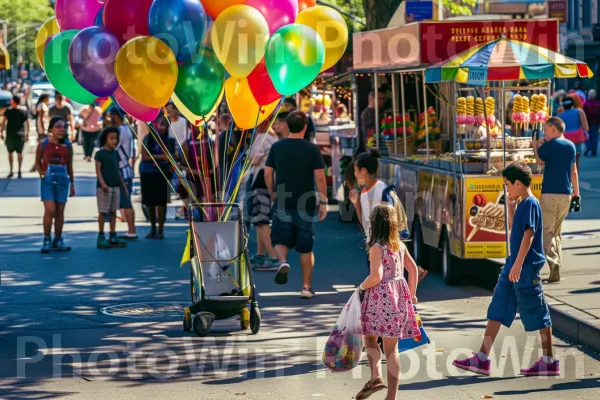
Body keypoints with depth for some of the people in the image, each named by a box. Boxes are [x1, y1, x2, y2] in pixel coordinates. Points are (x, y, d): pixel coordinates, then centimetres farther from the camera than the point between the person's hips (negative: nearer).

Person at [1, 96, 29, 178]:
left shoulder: (8, 111, -8)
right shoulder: (24, 112, 1)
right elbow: (27, 124, 2)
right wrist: (27, 134, 8)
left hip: (10, 134, -2)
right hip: (20, 135, 2)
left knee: (10, 153, 8)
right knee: (19, 153, 8)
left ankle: (11, 171, 7)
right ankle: (19, 172, 7)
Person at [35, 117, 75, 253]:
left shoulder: (67, 145, 4)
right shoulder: (43, 144, -2)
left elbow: (69, 166, 11)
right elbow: (37, 162, 8)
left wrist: (72, 183, 12)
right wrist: (42, 174, -8)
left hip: (62, 181, 3)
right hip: (48, 180, -3)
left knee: (60, 212, 7)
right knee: (50, 210, -11)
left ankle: (58, 240, 17)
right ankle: (47, 240, 0)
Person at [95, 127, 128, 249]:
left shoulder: (115, 153, 12)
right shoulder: (100, 153, -7)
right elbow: (98, 170, -11)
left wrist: (123, 185, 17)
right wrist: (102, 183, -24)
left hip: (115, 186, 7)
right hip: (104, 187, -7)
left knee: (113, 212, 8)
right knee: (103, 212, -3)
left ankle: (113, 237, 12)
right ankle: (101, 237, 1)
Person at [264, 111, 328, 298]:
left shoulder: (277, 147, 1)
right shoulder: (312, 149, -6)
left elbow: (267, 174, 3)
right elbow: (320, 178, -9)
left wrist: (273, 194, 17)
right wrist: (323, 202, -1)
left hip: (282, 204, 1)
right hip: (306, 205, -1)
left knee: (280, 240, 14)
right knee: (306, 248, 9)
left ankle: (283, 262, -17)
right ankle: (306, 287, 11)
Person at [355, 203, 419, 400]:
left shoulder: (376, 248, -12)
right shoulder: (400, 245, 8)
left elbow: (376, 277, -20)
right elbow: (413, 269, 15)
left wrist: (362, 286, -2)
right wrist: (412, 294, 23)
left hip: (380, 298, -6)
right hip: (399, 296, 6)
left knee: (369, 338, 13)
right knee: (392, 348, 8)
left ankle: (376, 378, -9)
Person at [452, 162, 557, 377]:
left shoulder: (531, 204, -14)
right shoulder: (522, 204, 14)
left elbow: (528, 235, -22)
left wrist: (518, 264, -27)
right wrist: (510, 205, 18)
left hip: (527, 267, -10)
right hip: (515, 265, 10)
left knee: (537, 313, 0)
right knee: (497, 310, 8)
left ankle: (549, 362, 10)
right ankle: (482, 359, 9)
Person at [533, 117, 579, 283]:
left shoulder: (550, 145, -9)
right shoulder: (571, 146, 11)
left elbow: (540, 161, 5)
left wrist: (535, 145, 20)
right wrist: (576, 191, 25)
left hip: (550, 193, -6)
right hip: (566, 194, 6)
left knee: (546, 230, -6)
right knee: (556, 231, 15)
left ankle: (553, 262, -26)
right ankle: (556, 269, 11)